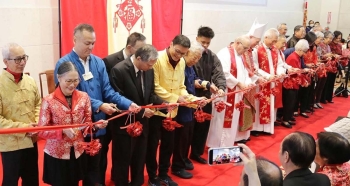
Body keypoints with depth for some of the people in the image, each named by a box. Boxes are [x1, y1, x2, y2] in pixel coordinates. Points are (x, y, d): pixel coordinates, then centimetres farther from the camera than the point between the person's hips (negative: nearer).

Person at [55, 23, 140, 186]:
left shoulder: (98, 62, 5)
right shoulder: (64, 64, -10)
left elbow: (107, 90, 2)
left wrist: (128, 104, -14)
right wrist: (99, 105, -26)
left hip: (97, 124, 4)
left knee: (94, 166, 16)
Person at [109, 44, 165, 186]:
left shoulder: (148, 71, 1)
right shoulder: (119, 70, -20)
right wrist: (141, 111, -21)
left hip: (142, 122, 7)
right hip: (125, 124, -6)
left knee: (140, 159, 20)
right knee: (123, 160, 10)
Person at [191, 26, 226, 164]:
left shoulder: (212, 57, 7)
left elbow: (219, 74, -3)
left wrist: (221, 88, -23)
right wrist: (205, 84, -23)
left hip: (206, 97, 5)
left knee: (203, 127, 14)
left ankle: (196, 153, 31)